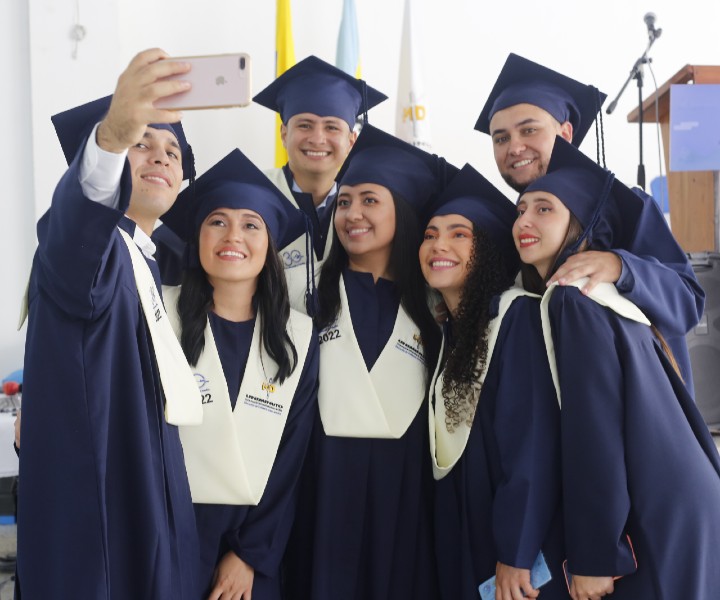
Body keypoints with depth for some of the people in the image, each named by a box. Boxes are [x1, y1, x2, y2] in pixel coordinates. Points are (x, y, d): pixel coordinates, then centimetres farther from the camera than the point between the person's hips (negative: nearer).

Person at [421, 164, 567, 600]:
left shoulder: (519, 317, -15)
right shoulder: (450, 333, 9)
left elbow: (533, 446, -20)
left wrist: (515, 553, -21)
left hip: (527, 555, -7)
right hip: (465, 544, 7)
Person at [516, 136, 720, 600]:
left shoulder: (572, 302, -17)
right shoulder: (593, 295, 11)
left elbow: (595, 438, -20)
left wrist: (593, 557, -16)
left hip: (655, 528, -9)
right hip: (669, 513, 9)